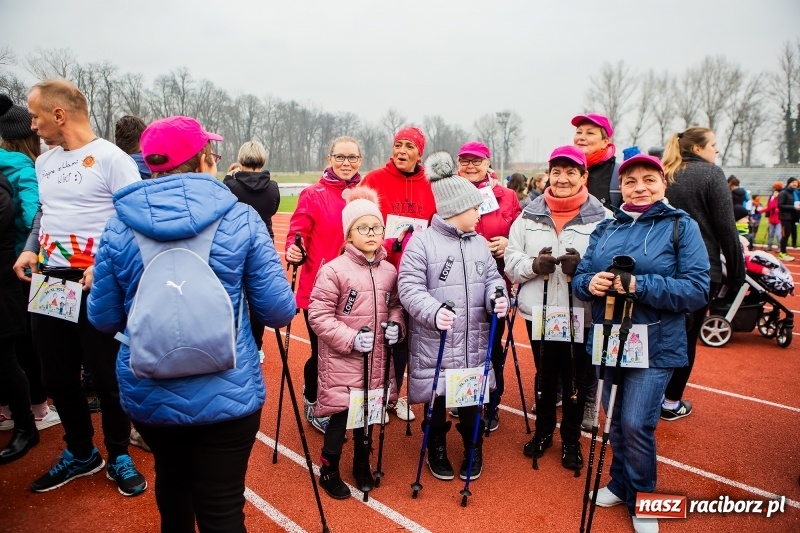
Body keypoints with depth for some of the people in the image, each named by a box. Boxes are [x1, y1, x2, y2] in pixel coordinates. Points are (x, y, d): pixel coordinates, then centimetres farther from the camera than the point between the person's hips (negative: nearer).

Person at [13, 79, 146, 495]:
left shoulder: (112, 159, -9)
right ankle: (81, 453, 33)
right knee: (57, 378, 14)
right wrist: (30, 249, 5)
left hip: (95, 286, -7)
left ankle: (119, 456, 23)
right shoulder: (44, 162, 13)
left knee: (107, 377, 3)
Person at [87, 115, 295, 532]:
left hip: (147, 395, 4)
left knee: (171, 480, 29)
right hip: (227, 395, -3)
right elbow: (279, 312, -9)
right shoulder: (241, 219, -10)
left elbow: (104, 318, 4)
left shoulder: (119, 225, -3)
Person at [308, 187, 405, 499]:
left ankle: (362, 464, 39)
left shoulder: (389, 271, 3)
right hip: (342, 360, -5)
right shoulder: (334, 270, -14)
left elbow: (395, 305, 16)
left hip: (376, 360, 5)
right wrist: (351, 339, -19)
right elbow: (318, 315, -14)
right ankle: (329, 471, 27)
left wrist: (396, 325, -4)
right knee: (341, 414, 4)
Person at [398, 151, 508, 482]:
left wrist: (498, 298, -9)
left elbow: (492, 278, 14)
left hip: (474, 342, 5)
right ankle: (437, 449, 35)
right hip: (434, 343, -4)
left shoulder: (480, 243, 10)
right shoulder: (421, 242, -9)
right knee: (437, 399, 11)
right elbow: (409, 287, -15)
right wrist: (434, 312, -30)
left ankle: (473, 449, 36)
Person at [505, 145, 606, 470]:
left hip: (581, 314, -2)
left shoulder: (601, 218, -6)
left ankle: (571, 440, 34)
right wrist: (534, 265, -18)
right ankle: (543, 431, 40)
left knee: (576, 380, 12)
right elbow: (511, 262, 2)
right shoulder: (529, 215, 3)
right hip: (538, 311, 2)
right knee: (544, 376, 18)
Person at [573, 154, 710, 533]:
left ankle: (642, 500, 19)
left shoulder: (682, 227, -5)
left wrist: (639, 286, -25)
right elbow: (579, 276, 7)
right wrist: (590, 284, -16)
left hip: (655, 345, -4)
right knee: (616, 421, 15)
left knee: (636, 425, -6)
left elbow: (697, 290, -13)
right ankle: (621, 483, 38)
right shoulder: (605, 228, 9)